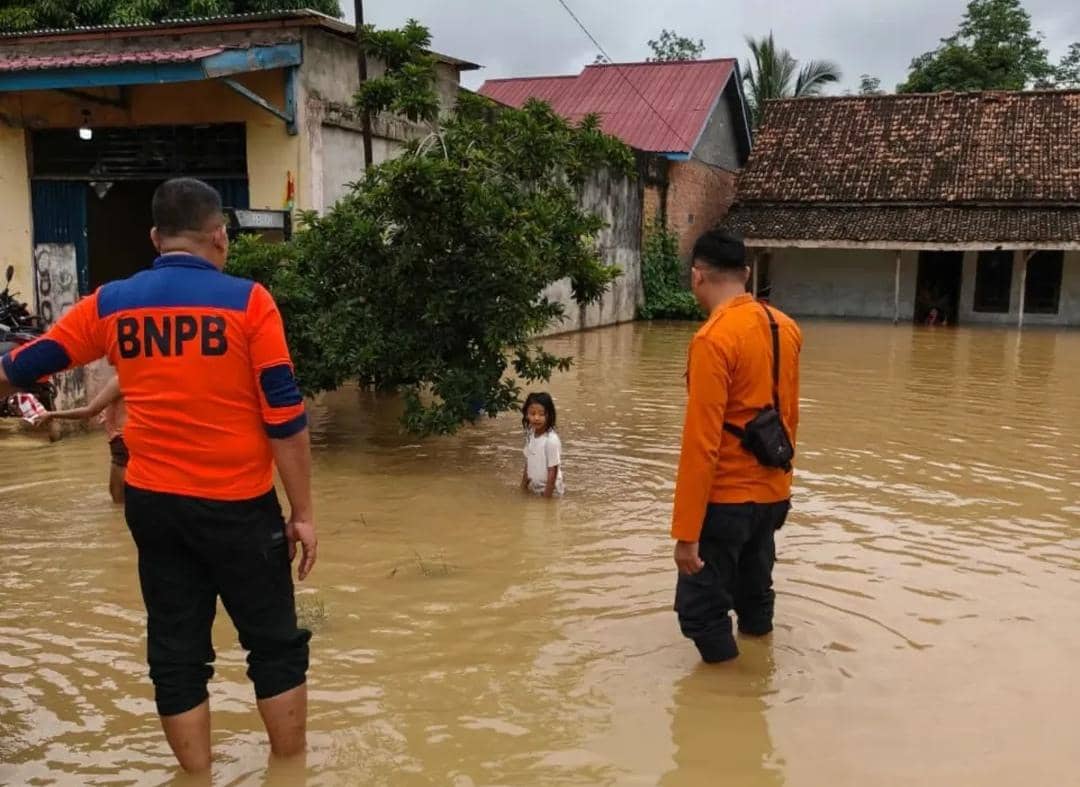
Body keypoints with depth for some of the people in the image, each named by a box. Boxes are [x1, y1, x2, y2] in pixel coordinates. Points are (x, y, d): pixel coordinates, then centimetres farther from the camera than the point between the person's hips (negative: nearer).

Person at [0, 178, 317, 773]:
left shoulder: (110, 305, 2)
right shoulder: (246, 301, -9)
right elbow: (285, 419, -10)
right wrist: (302, 513, -3)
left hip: (152, 504, 4)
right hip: (237, 505, -4)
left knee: (176, 655, 14)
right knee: (275, 647, 11)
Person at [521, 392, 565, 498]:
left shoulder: (552, 440, -24)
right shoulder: (530, 435, -3)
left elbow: (553, 471, -20)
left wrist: (547, 497, -17)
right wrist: (524, 485, 9)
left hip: (549, 489, -7)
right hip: (533, 489, 7)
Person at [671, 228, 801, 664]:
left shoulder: (713, 339, -20)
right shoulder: (786, 328, 4)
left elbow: (701, 443, -23)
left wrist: (686, 533, -19)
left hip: (728, 498, -9)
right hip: (774, 494, 9)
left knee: (701, 612, 3)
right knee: (755, 602, 23)